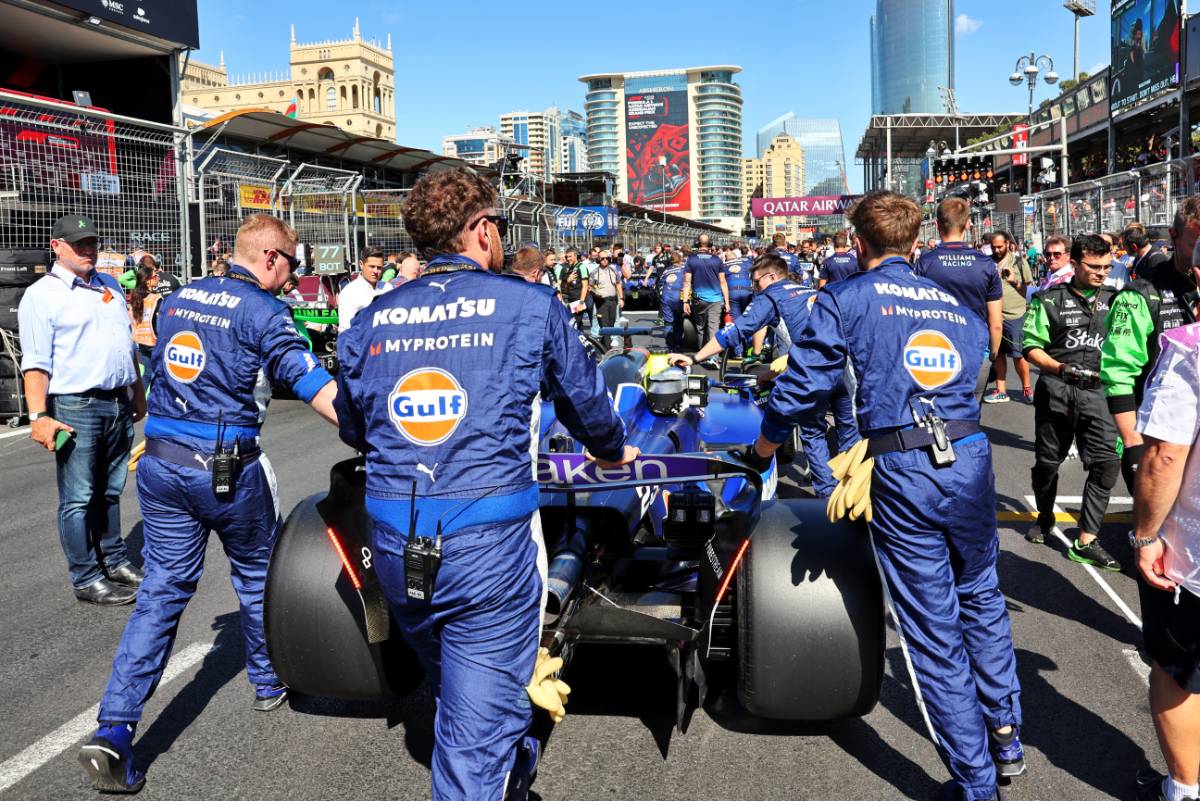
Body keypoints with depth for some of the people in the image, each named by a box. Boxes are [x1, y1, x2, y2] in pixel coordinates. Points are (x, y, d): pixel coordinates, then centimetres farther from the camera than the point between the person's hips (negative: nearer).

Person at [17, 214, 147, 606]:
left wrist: (138, 393, 22)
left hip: (119, 405, 7)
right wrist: (39, 415, -19)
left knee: (110, 492, 17)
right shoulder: (41, 295, -6)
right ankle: (86, 579, 6)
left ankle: (115, 561, 28)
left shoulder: (111, 286, 15)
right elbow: (36, 363, -12)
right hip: (76, 407, -6)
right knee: (78, 500, 0)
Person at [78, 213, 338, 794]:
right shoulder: (263, 311, -11)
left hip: (159, 462, 6)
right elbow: (313, 384, -20)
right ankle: (269, 680, 34)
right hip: (227, 468, -6)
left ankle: (114, 729, -1)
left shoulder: (177, 300, 11)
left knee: (162, 588, 7)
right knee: (257, 573, 16)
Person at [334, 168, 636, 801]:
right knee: (478, 730, 3)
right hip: (489, 546, -5)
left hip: (393, 545, 6)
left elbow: (353, 430, 21)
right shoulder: (531, 305, -1)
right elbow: (585, 401, 13)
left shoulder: (373, 318, 8)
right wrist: (612, 451, 34)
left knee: (457, 697, 27)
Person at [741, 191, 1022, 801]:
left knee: (934, 634, 6)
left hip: (903, 476, -4)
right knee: (981, 598, 26)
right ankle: (1005, 737, 36)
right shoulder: (958, 307, 17)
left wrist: (761, 451, 14)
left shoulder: (844, 299, 1)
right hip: (971, 459, 5)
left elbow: (800, 389, -3)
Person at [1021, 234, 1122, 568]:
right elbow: (1032, 347, -4)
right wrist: (1062, 369, -18)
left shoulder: (1115, 300, 10)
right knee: (1048, 461, 11)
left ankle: (1086, 542, -5)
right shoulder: (1049, 300, 1)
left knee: (1107, 462, -10)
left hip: (1097, 393, 2)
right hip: (1056, 391, -2)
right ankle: (1045, 518, 37)